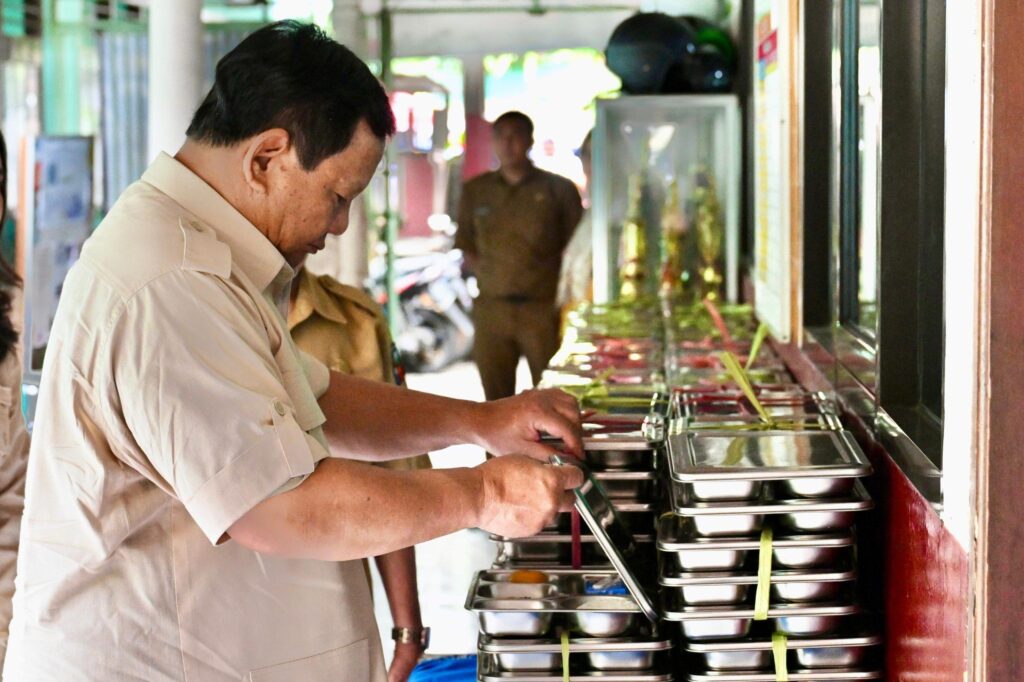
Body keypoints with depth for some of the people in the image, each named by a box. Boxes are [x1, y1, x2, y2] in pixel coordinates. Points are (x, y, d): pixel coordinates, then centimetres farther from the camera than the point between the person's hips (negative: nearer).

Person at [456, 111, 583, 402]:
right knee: (496, 400, 4)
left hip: (544, 309, -2)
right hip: (492, 309, 3)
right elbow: (465, 247, 19)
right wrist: (484, 270, 1)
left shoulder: (558, 189, 6)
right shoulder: (475, 190, 14)